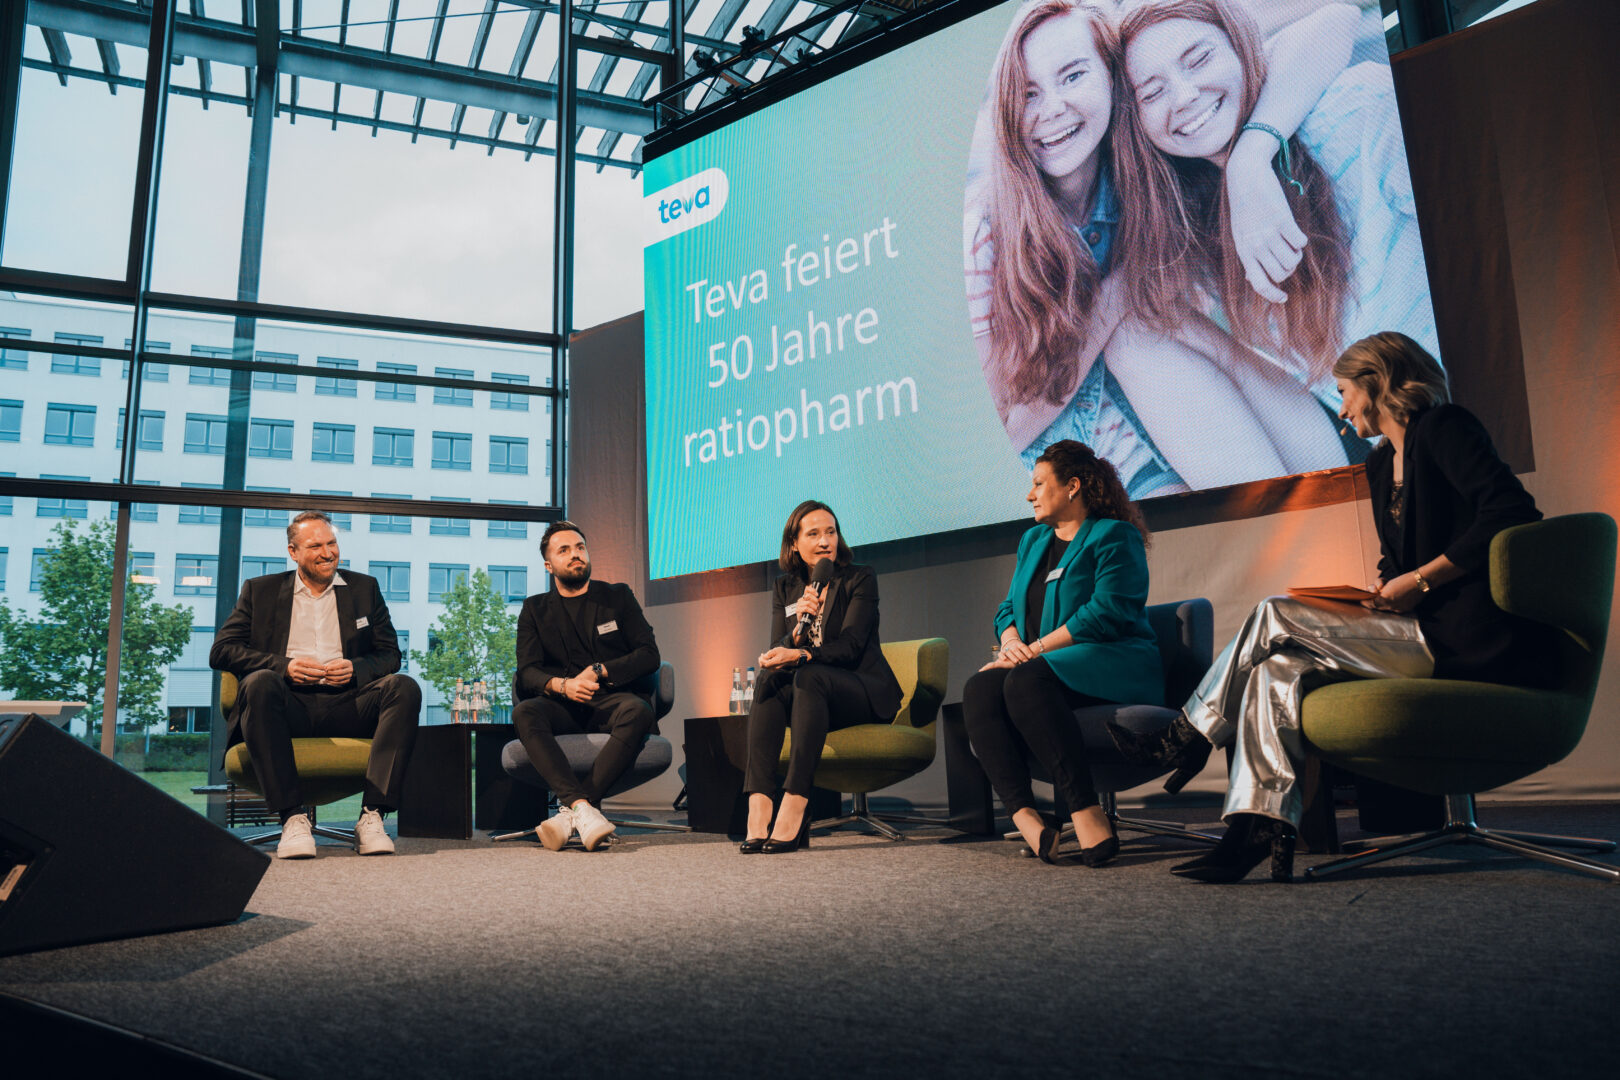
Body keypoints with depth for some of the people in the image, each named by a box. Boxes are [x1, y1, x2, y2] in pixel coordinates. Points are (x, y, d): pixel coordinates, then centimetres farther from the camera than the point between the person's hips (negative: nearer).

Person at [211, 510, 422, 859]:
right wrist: (283, 666, -10)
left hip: (345, 704, 1)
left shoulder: (364, 588, 21)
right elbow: (221, 650, 7)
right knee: (259, 683, -34)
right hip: (290, 704, -1)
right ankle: (293, 817, -35)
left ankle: (371, 816, -33)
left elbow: (390, 655, 15)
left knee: (404, 687, -28)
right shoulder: (260, 590, 18)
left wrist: (356, 668, -8)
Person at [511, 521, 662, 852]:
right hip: (563, 705, 1)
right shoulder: (535, 609, 16)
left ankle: (569, 812, -38)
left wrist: (599, 671, -9)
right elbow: (527, 672, 3)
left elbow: (649, 655, 6)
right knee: (524, 712, -32)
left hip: (612, 700, -1)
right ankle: (581, 805, -43)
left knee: (637, 710, -35)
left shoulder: (618, 597, 15)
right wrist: (562, 685, -19)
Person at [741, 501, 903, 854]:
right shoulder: (784, 588, 11)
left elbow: (850, 646, -14)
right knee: (769, 681, -27)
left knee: (808, 676, -34)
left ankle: (794, 807, -43)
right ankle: (758, 804, -40)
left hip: (867, 692, -4)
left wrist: (799, 656, -30)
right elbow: (778, 651, 0)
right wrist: (799, 624, -20)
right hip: (813, 695, 4)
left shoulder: (860, 579, -1)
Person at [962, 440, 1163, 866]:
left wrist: (1033, 650, -15)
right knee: (979, 690, -25)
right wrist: (1011, 642, -2)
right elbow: (1008, 608, 22)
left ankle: (1087, 813, -37)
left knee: (1026, 681, -36)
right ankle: (1024, 815, -40)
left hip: (1113, 667, -6)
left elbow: (1105, 613, -13)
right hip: (1047, 669, 7)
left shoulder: (1115, 536, 1)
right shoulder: (1033, 540, 25)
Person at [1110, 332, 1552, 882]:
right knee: (1277, 667, -10)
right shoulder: (1381, 464, 20)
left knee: (1275, 618, -15)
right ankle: (1262, 828, -13)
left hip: (1470, 640, -8)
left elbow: (1512, 512, -20)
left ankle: (1187, 738, -1)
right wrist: (1384, 589, 2)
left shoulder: (1444, 428, -6)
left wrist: (1418, 580, -17)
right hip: (1426, 629, 9)